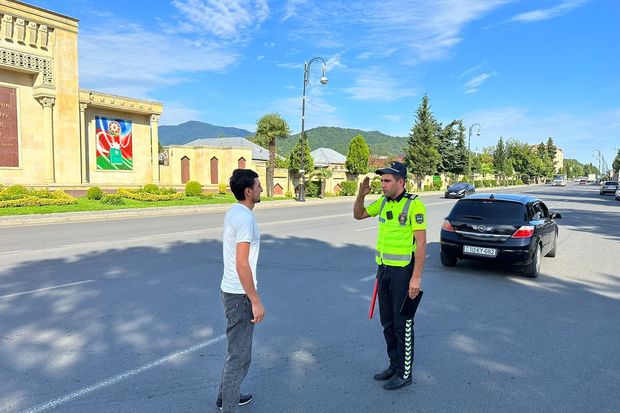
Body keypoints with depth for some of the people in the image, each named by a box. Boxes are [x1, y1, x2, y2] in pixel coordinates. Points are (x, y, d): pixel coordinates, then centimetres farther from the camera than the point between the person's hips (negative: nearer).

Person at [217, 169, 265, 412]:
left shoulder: (233, 213, 8)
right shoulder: (245, 218, -22)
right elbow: (242, 265, -25)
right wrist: (256, 301, -19)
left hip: (231, 291, 10)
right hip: (240, 295, -10)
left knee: (237, 349, 24)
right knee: (239, 354, 2)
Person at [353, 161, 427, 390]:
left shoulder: (414, 205, -15)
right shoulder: (383, 202, 7)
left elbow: (421, 243, -16)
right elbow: (358, 215, 19)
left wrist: (416, 277, -19)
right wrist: (361, 195, 0)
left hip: (403, 271, -7)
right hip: (384, 269, 8)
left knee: (402, 324, 3)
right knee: (387, 321, 15)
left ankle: (405, 373, 17)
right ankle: (394, 366, 31)